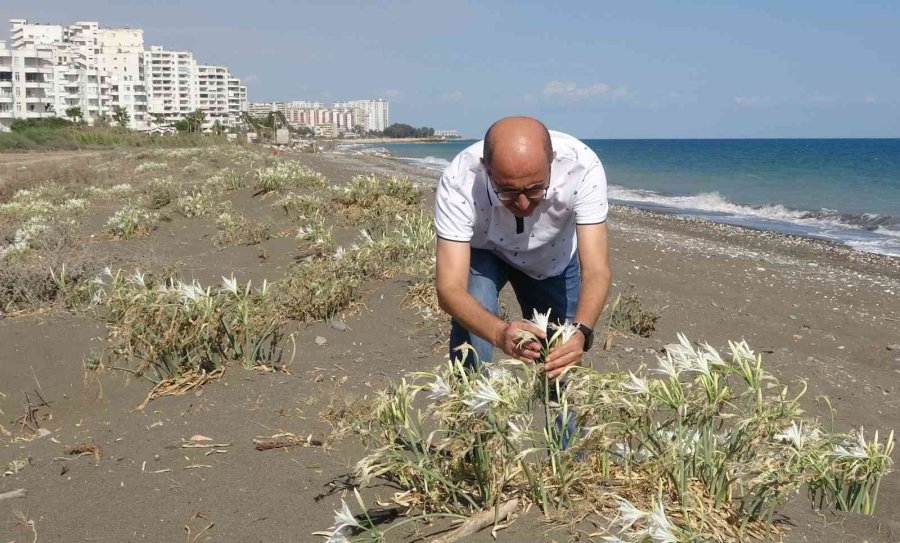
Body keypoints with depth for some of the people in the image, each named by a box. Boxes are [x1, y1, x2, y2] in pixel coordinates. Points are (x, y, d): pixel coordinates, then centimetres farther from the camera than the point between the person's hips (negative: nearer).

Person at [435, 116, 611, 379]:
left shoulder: (582, 167, -38)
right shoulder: (458, 183, -39)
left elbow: (596, 270, -38)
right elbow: (450, 288, -42)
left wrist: (580, 332, -57)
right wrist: (500, 333, -61)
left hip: (554, 257, 2)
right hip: (482, 251, -1)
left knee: (559, 362, 2)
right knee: (472, 324, -27)